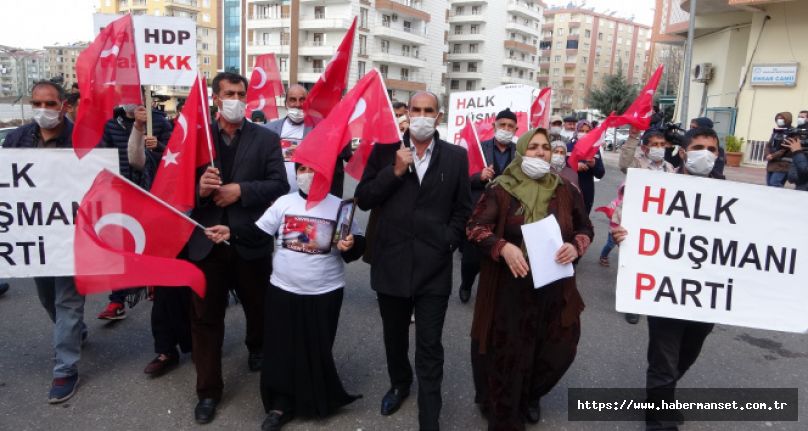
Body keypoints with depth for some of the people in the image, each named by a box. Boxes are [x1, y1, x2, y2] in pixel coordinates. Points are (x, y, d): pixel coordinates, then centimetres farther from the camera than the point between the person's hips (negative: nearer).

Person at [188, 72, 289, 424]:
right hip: (207, 240, 1)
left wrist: (240, 190, -18)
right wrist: (199, 187, -19)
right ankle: (208, 390, 21)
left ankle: (258, 348, 51)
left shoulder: (266, 139, 1)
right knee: (206, 317, 6)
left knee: (258, 306, 19)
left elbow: (280, 184, -8)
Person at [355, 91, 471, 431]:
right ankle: (399, 384, 48)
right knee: (394, 337, 21)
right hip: (391, 262, 2)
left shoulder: (456, 156, 2)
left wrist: (447, 242, -5)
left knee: (429, 348, 4)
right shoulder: (385, 150, 1)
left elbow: (463, 209, 6)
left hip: (433, 266, -1)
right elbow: (363, 199, -4)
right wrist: (394, 171, -14)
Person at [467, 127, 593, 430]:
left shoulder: (566, 191, 4)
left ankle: (531, 395, 42)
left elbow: (585, 228, 12)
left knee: (559, 349, 11)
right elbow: (475, 227, -7)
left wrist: (576, 246, -10)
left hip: (555, 287, 4)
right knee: (508, 353, 7)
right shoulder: (500, 190, -5)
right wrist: (503, 247, -24)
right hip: (510, 288, -3)